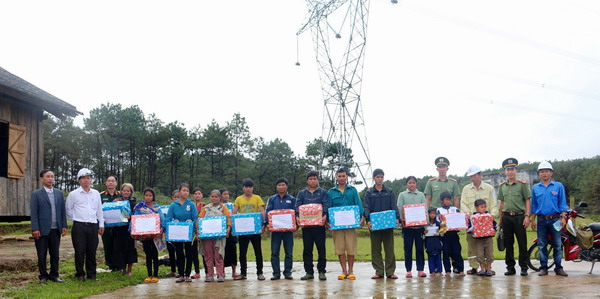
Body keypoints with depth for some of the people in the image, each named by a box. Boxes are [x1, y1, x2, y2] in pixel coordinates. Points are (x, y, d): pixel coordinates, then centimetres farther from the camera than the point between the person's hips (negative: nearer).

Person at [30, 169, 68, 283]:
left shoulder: (59, 193, 11)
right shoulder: (36, 194, -1)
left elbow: (63, 211, 11)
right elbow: (33, 213, -5)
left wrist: (64, 226, 4)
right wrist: (35, 229, -12)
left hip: (56, 230, 3)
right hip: (42, 230, -3)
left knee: (55, 254, 8)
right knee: (42, 255, 4)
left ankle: (54, 275, 17)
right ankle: (43, 276, 15)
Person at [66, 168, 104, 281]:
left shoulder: (96, 194, 12)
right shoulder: (73, 194, 2)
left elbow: (99, 210, 16)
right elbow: (68, 210, 10)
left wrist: (101, 225, 13)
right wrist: (75, 219, 6)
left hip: (93, 226, 3)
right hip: (79, 226, -3)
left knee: (92, 252, 6)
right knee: (80, 252, -2)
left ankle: (92, 274, 15)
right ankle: (80, 274, 10)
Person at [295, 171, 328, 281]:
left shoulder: (323, 193, 10)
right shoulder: (301, 194, 15)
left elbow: (326, 206, -2)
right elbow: (297, 206, 4)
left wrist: (325, 216, -21)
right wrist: (297, 217, -15)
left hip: (319, 224, -2)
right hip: (306, 225, 2)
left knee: (321, 249, -1)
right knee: (307, 249, 3)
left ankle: (321, 271, 6)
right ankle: (309, 272, 9)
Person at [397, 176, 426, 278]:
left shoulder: (421, 195, 11)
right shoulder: (402, 195, 8)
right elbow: (399, 208, 1)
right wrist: (402, 220, -13)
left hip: (419, 225, 1)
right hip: (407, 225, -1)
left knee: (420, 247, 2)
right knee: (408, 248, 3)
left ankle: (420, 269, 7)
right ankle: (408, 270, 8)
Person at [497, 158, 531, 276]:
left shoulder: (522, 184, -1)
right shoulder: (502, 186, 12)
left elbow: (528, 201, -2)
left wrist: (527, 216, -10)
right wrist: (501, 219, 14)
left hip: (519, 216, -4)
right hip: (506, 217, 4)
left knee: (522, 243, -2)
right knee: (508, 243, 7)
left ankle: (524, 267, 5)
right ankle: (510, 267, 14)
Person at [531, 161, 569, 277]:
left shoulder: (558, 186, 3)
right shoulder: (535, 188, 9)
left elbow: (562, 203, 2)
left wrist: (563, 217, -7)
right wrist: (532, 220, 8)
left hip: (555, 220, -2)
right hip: (541, 220, 2)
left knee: (557, 245, 1)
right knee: (542, 245, 4)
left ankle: (558, 267, 8)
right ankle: (543, 267, 11)